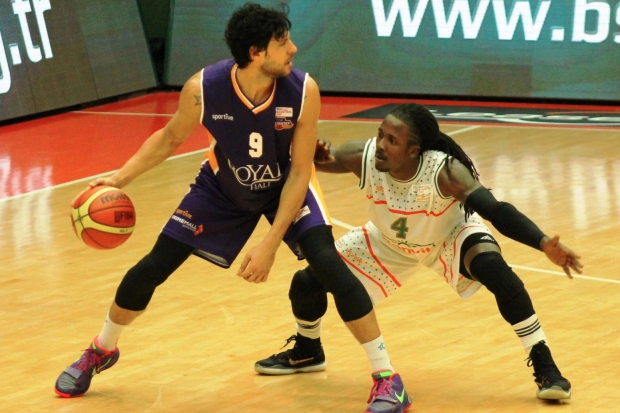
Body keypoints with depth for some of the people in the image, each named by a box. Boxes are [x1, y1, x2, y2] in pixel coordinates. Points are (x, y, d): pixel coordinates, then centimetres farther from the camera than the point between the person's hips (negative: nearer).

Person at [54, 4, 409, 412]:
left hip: (286, 186, -1)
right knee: (152, 267, 2)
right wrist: (119, 178, -19)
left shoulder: (304, 90, -33)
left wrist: (271, 244, -27)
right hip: (222, 187, 1)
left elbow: (299, 173, -23)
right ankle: (102, 351, 30)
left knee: (328, 263, -23)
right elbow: (170, 139, -9)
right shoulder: (203, 89, -31)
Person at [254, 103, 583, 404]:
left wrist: (543, 244, -59)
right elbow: (320, 159, -14)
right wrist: (314, 157, -41)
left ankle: (544, 365, -19)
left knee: (495, 269, -34)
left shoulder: (445, 171, -40)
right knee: (307, 282, -3)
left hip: (451, 236, -3)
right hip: (389, 242, 4)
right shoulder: (362, 156, -32)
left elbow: (497, 211, -43)